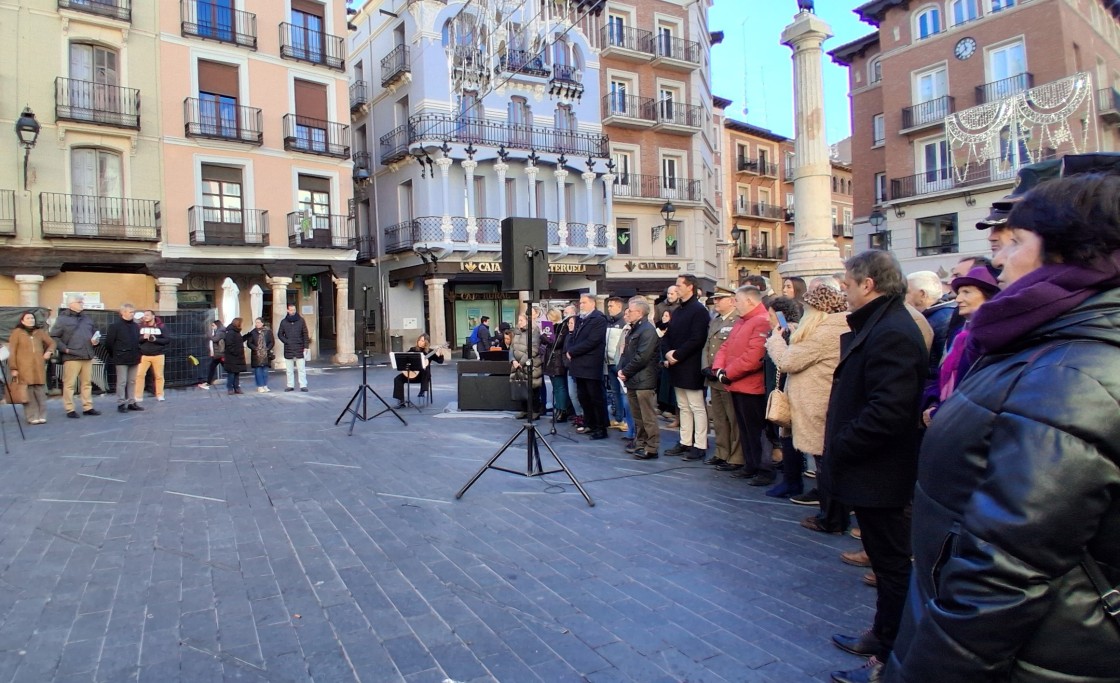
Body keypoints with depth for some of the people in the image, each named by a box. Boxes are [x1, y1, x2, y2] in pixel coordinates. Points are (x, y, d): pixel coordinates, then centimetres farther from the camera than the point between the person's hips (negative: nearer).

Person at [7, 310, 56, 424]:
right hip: (24, 368, -3)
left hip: (39, 368, 3)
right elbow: (12, 351, 2)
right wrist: (13, 368, -3)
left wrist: (49, 351, 5)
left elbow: (51, 343, 27)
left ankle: (41, 416, 10)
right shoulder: (17, 332, 4)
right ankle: (32, 417, -1)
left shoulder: (40, 332, 14)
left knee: (40, 392, 3)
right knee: (28, 393, -5)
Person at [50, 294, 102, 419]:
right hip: (71, 357, -6)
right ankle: (70, 409, 3)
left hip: (87, 356, 6)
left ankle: (88, 407, 16)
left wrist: (96, 340, 6)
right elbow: (54, 337, -7)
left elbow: (95, 333, 27)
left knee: (87, 383, 9)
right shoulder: (63, 319, -3)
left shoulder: (87, 319, 18)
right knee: (69, 384, -2)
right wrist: (65, 349, -14)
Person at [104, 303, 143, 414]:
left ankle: (131, 402, 17)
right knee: (122, 382, -2)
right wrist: (114, 355, 1)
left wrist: (137, 354, 12)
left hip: (134, 359, 5)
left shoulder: (136, 326, 10)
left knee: (132, 381, 10)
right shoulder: (115, 326, -7)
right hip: (121, 359, -5)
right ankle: (121, 404, 3)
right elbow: (109, 342, -5)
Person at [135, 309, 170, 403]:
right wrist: (143, 338, -16)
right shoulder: (141, 327, 4)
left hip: (158, 355, -1)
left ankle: (159, 395, 16)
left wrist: (156, 339, -16)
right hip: (144, 355, 1)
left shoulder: (161, 327, 0)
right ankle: (138, 396, 1)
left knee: (159, 376, 4)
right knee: (139, 374, -5)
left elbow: (168, 339, -4)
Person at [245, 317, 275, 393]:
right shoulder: (252, 332, 2)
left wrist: (267, 349, -8)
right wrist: (255, 348, -12)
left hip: (266, 355, 1)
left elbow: (272, 342, 3)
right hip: (256, 355, -1)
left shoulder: (268, 331, 3)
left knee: (265, 371, 6)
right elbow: (249, 343, 1)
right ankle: (260, 386, 4)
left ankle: (265, 386, 14)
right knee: (258, 371, -1)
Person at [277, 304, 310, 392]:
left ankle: (303, 385, -1)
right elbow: (279, 334, 12)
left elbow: (305, 334, 3)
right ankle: (290, 385, 13)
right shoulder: (284, 322, 7)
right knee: (289, 370, 6)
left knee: (302, 369, -3)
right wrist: (286, 341, -4)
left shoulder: (301, 321, 3)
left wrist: (306, 346, -4)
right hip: (288, 350, 2)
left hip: (299, 349, -2)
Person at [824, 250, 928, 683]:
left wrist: (839, 448, -20)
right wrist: (839, 447, 12)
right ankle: (882, 637, 37)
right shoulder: (880, 325, 11)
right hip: (873, 470, 10)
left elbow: (887, 410, -31)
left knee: (891, 564, 4)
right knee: (886, 561, 21)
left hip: (879, 473, -10)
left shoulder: (891, 332, -23)